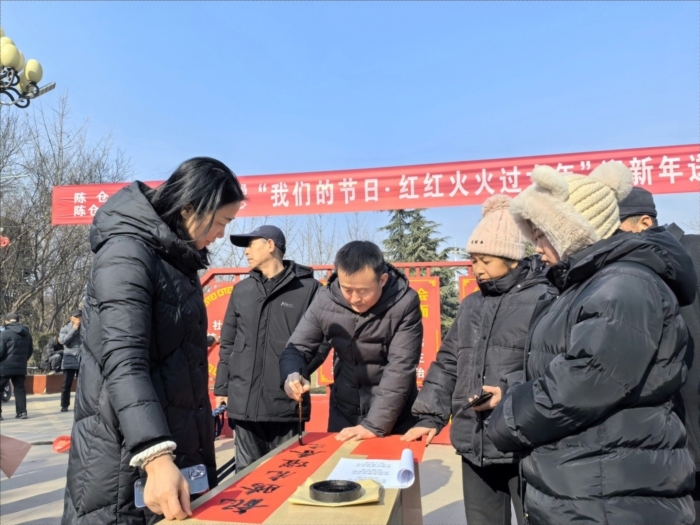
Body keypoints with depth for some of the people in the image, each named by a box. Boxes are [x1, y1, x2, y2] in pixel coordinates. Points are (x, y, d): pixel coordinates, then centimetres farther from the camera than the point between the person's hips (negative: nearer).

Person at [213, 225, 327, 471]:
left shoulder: (308, 288, -1)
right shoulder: (241, 290, 13)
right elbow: (227, 343, 16)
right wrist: (222, 388, 13)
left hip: (287, 402, -4)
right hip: (243, 402, 4)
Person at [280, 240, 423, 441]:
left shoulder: (404, 303, -20)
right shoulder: (325, 300, -12)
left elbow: (400, 368, -22)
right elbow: (297, 349, -5)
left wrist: (374, 425, -25)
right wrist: (293, 376, -27)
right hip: (343, 413, 3)